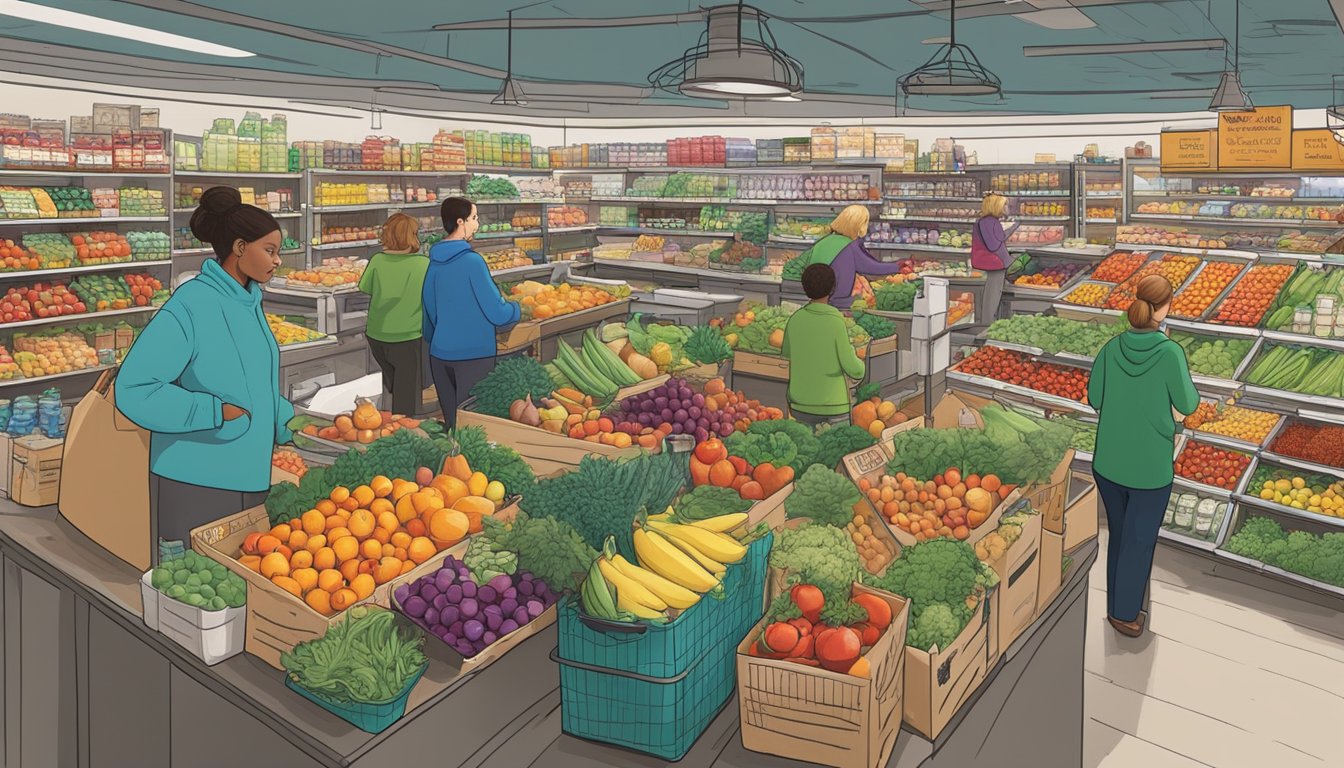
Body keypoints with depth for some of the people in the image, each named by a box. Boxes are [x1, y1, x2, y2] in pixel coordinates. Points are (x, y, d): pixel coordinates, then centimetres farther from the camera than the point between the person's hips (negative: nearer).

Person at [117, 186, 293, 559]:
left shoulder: (248, 301, 9)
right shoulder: (191, 306, -17)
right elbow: (133, 389, -20)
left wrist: (285, 426, 11)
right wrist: (216, 412, -21)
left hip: (250, 476, 8)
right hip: (197, 483, -8)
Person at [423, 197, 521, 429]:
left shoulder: (435, 261, 5)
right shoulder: (472, 261, -15)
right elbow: (497, 313, -14)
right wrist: (517, 309, 6)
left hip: (440, 354, 7)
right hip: (473, 355, -7)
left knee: (451, 422, 14)